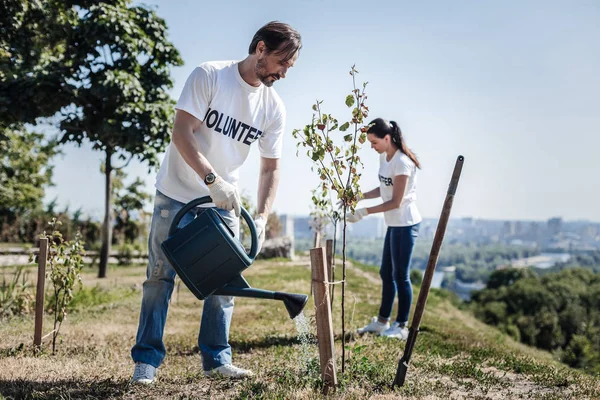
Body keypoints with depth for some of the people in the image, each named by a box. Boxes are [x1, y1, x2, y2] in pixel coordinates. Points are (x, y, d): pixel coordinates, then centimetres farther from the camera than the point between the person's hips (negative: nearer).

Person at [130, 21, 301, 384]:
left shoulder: (274, 108, -3)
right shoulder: (209, 76, -15)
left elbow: (271, 168, 1)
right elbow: (181, 133, -21)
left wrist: (261, 218, -11)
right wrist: (213, 180, -32)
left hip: (224, 203, 4)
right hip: (177, 194, -4)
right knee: (161, 277, 1)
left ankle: (216, 358, 17)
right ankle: (147, 359, 10)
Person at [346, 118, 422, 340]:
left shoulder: (402, 162, -21)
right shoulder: (383, 157, 6)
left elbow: (396, 202, -22)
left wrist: (366, 212, -21)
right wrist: (358, 196, 1)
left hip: (405, 224, -10)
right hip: (393, 223, 10)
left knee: (400, 275, -1)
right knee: (386, 273, 17)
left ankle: (402, 327, 10)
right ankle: (382, 321, 29)